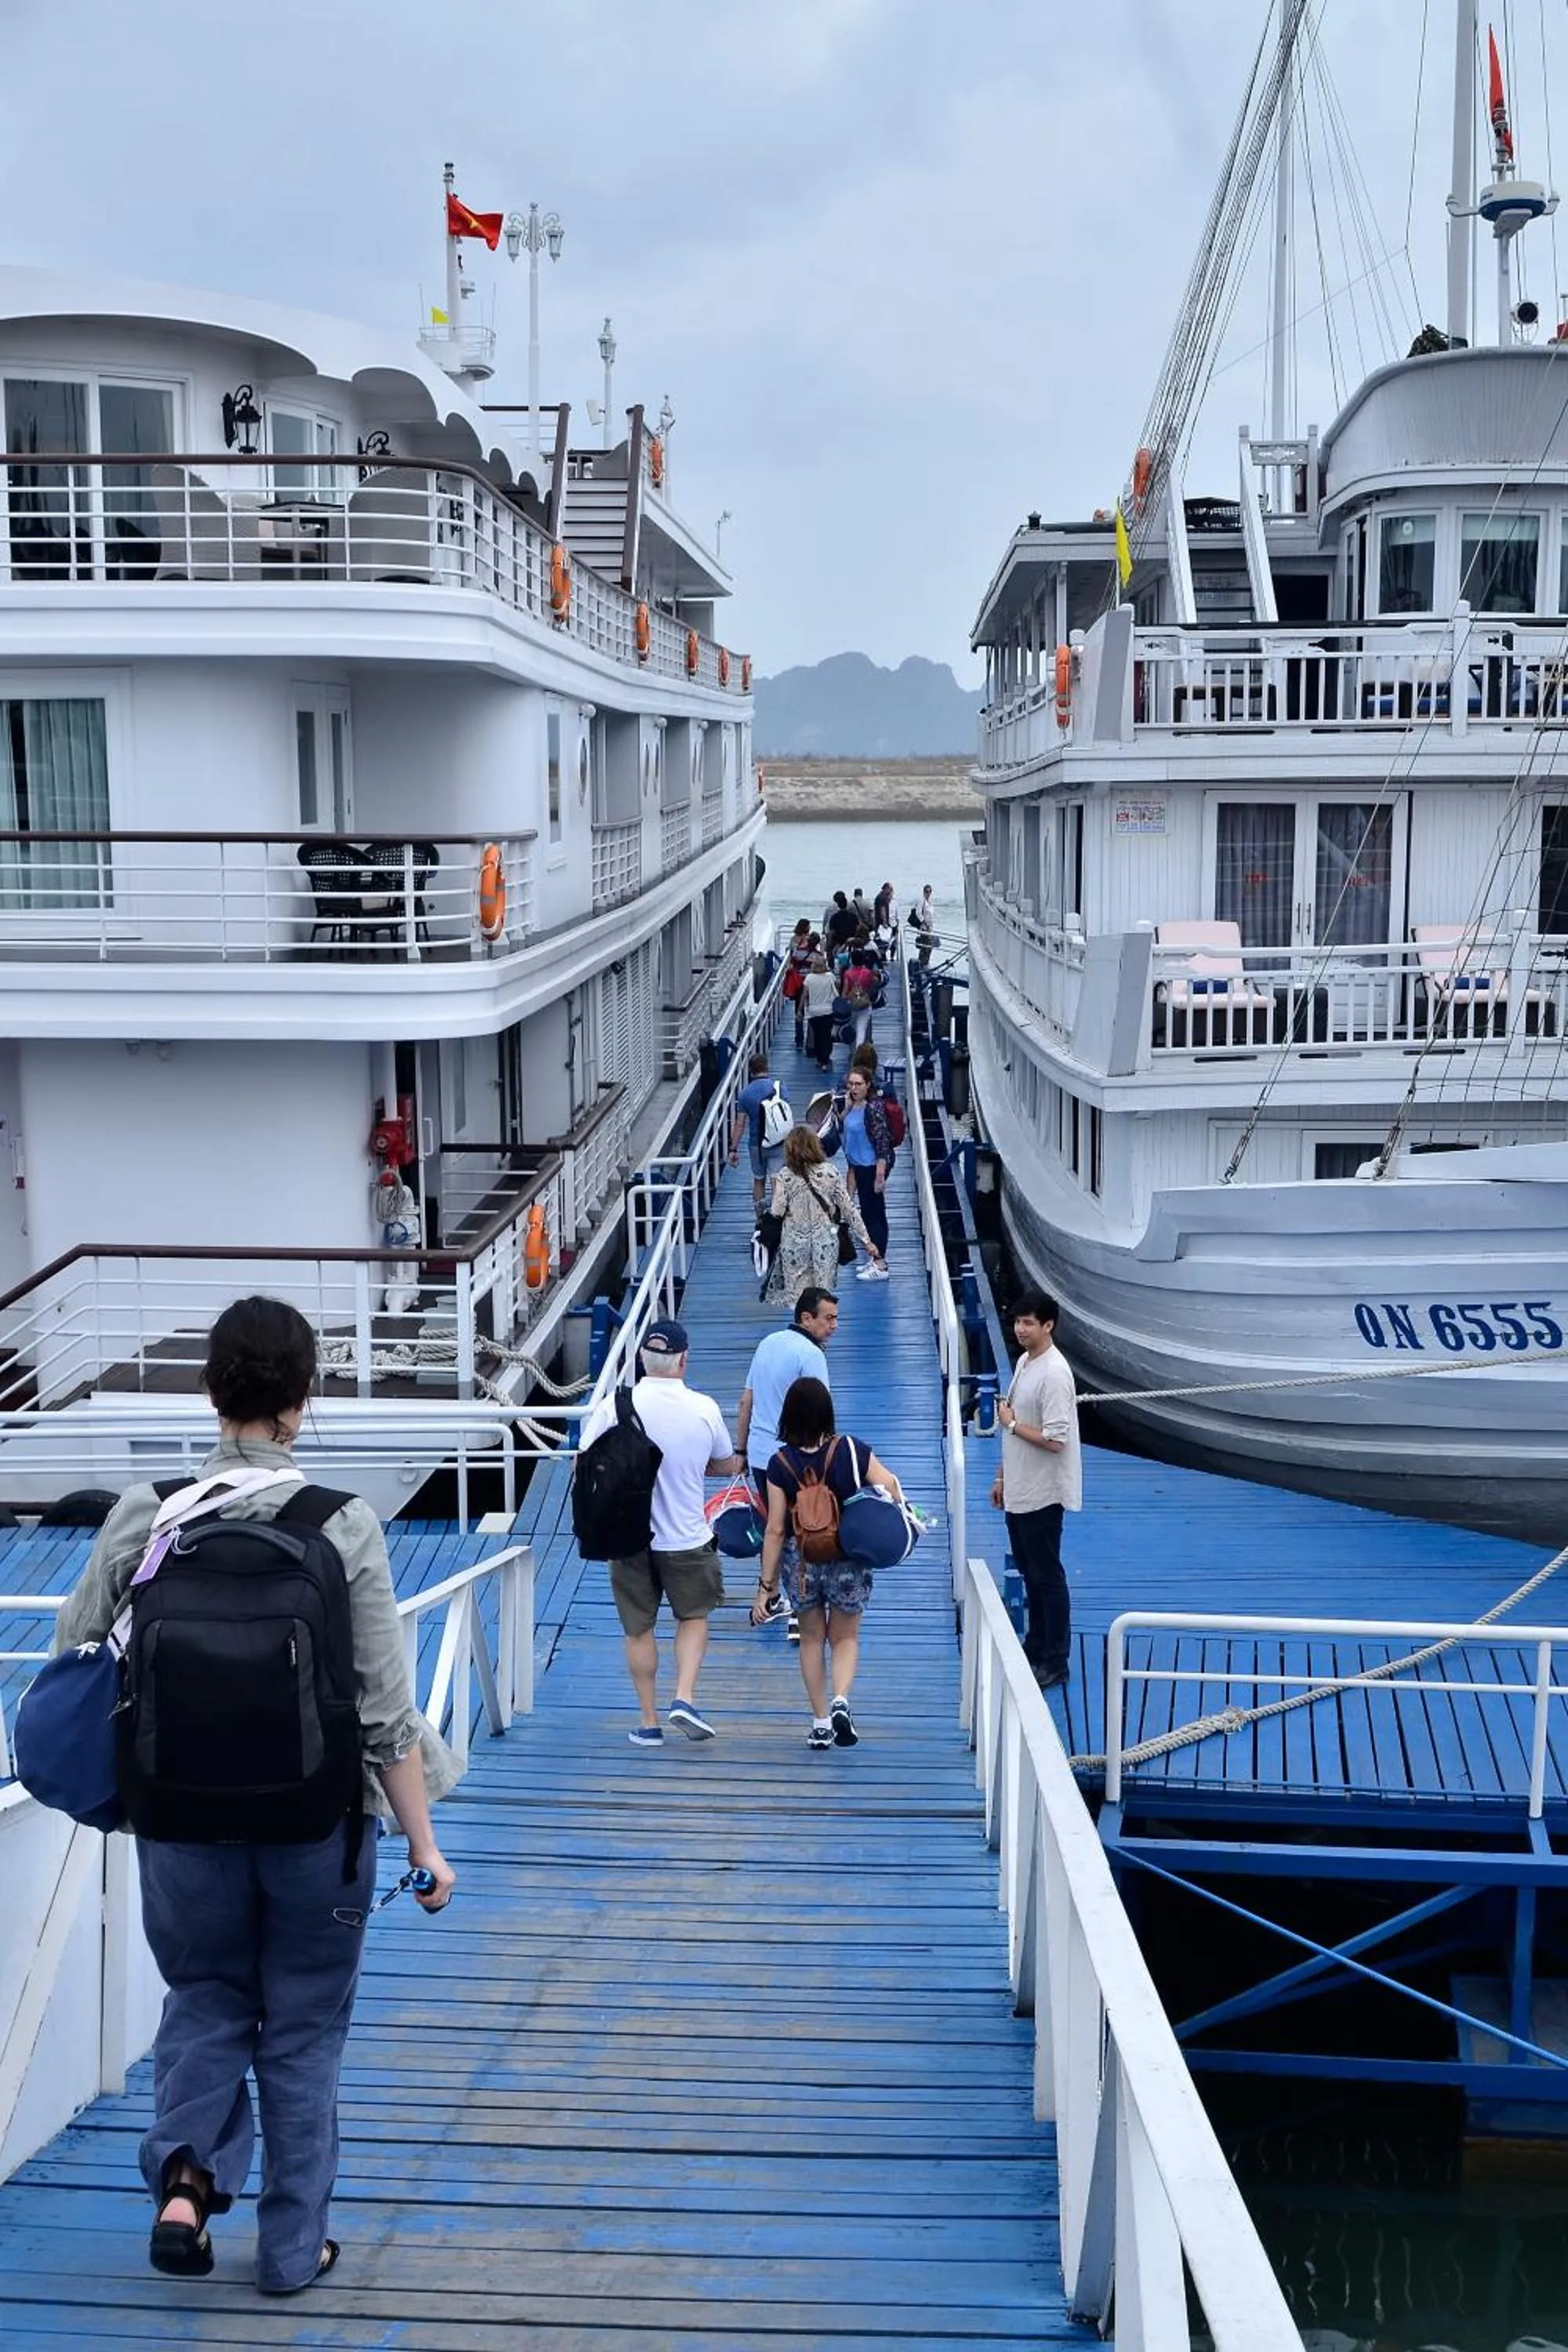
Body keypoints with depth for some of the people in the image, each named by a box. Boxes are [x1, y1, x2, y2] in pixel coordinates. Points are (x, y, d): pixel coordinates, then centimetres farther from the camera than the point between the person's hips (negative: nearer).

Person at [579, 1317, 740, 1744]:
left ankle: (649, 1722, 19)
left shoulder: (613, 1406, -12)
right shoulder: (705, 1409, -9)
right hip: (687, 1537, 0)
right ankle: (684, 1699, 4)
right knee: (693, 1617, 20)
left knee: (639, 1630, 13)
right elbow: (726, 1466, 6)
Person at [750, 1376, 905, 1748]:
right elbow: (891, 1487, -16)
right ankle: (841, 1701, -6)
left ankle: (821, 1723, 21)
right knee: (845, 1638, 19)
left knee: (811, 1640, 21)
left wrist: (765, 1585, -4)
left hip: (803, 1565, 0)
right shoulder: (852, 1450, -11)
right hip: (849, 1563, 0)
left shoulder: (781, 1463, -11)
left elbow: (776, 1530, -10)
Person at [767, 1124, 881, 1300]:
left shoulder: (785, 1176, -9)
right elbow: (849, 1208, -2)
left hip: (795, 1242, -1)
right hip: (825, 1242, 1)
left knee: (795, 1298, 8)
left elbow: (777, 1212, -10)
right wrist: (866, 1240, 5)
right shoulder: (830, 1172, -5)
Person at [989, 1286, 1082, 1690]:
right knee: (1029, 1571, 19)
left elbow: (1055, 1440, -26)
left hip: (1042, 1494, -9)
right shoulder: (1023, 1362, 9)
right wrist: (1003, 1476, 19)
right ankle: (1036, 1644, 32)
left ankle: (1056, 1661, 9)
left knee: (1047, 1576, 0)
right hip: (1019, 1490, 9)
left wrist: (1011, 1423, -15)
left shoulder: (1054, 1373, -22)